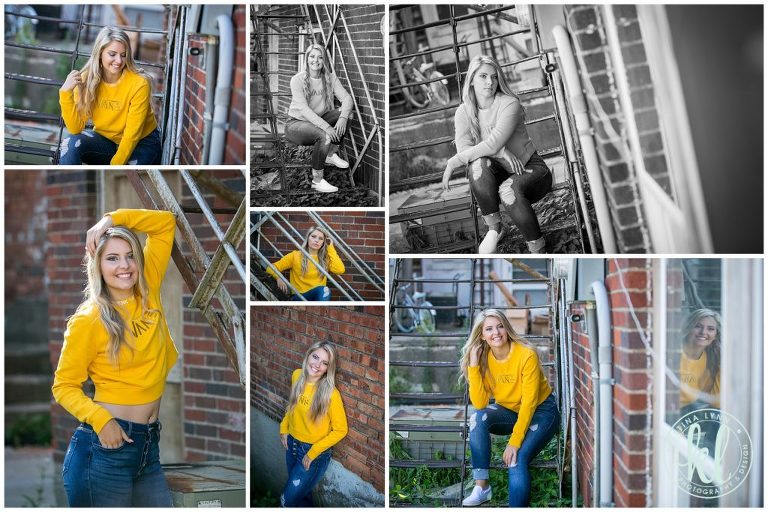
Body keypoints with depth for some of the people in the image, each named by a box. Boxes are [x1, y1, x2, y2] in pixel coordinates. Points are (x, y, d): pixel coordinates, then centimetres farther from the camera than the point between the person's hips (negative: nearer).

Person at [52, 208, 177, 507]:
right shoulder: (88, 321, -10)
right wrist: (100, 419, -19)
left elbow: (166, 222, 9)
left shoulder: (148, 293, 4)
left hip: (149, 445, 6)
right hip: (107, 445, -6)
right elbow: (63, 386, -4)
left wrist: (113, 219, -3)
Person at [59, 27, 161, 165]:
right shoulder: (86, 79, -13)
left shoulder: (139, 84, -23)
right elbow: (75, 128, -17)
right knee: (70, 144, -24)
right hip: (105, 140, 3)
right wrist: (66, 93, -29)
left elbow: (132, 135, -19)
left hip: (141, 143, -3)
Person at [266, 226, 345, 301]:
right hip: (299, 299, -3)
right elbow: (271, 268, 9)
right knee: (321, 289, -35)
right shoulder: (295, 256, 9)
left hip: (320, 297, 3)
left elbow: (340, 270, -5)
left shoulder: (325, 258, 14)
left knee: (324, 291, -34)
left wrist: (330, 248, 3)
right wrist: (278, 278, -14)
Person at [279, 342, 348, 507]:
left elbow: (340, 430, -18)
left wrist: (313, 453, -17)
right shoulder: (297, 376, -9)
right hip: (292, 443, 5)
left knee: (289, 500, 2)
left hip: (314, 451, -5)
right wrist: (284, 428, 6)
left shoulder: (330, 394, -26)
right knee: (301, 491, 24)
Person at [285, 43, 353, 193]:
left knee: (343, 114, -19)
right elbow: (303, 109, -27)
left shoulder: (330, 78, -3)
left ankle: (331, 155, -3)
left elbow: (346, 98, -13)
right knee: (324, 136, -34)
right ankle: (317, 180, -22)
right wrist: (326, 127, -37)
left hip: (318, 120, 6)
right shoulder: (298, 80, -17)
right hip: (296, 124, -5)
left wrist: (343, 118, -35)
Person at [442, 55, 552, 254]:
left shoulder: (509, 104, -15)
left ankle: (537, 250, -22)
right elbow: (463, 148, -16)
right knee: (479, 165, -31)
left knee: (508, 190, -37)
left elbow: (492, 145, -26)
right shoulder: (464, 111, -1)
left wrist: (453, 163, -24)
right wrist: (502, 152, -28)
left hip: (529, 169, -3)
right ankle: (494, 228, -16)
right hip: (499, 174, 3)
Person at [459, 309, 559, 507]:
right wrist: (473, 365, -25)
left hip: (540, 411, -4)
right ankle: (481, 487, -22)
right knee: (478, 417, -26)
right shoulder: (483, 358, -10)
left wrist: (514, 442, -28)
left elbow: (529, 403, -23)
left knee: (516, 460, -27)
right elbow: (480, 404, -18)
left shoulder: (526, 355, -24)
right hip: (509, 412, 4)